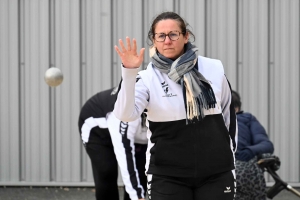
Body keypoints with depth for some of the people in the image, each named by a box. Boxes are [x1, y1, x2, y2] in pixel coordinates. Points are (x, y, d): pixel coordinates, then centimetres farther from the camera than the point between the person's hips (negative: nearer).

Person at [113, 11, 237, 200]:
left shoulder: (214, 69, 2)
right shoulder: (147, 78, -7)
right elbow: (125, 114, -24)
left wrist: (229, 157, 19)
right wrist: (129, 72, -34)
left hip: (216, 173, 2)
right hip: (168, 176, -2)